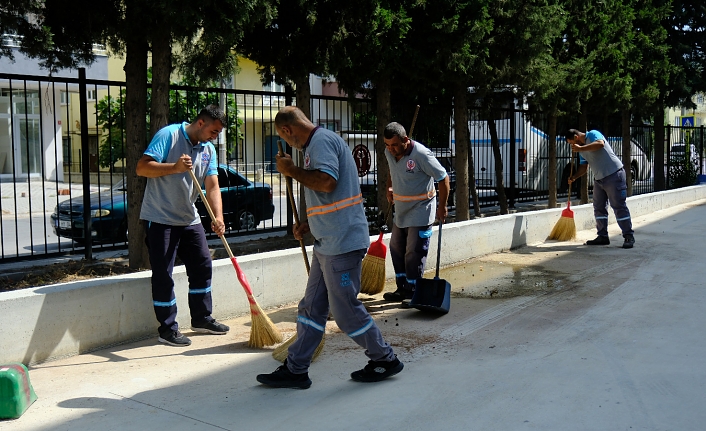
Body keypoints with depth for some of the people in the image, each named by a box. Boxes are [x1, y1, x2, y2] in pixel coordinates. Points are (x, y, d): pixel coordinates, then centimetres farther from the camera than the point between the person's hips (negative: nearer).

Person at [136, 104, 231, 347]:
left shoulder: (209, 150, 7)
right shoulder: (168, 135, -12)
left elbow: (212, 186, -1)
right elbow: (142, 168, -18)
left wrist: (218, 218, -16)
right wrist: (174, 167, -30)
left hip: (189, 219, 7)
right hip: (161, 218, -7)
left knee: (202, 265, 11)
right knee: (163, 274, -2)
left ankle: (201, 318, 26)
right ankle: (167, 329, 8)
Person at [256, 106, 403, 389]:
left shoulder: (321, 140, -13)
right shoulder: (318, 143, 20)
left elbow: (326, 182, -29)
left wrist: (291, 170, -14)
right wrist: (310, 223, 23)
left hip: (341, 242, -11)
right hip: (328, 242, 11)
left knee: (345, 309, 0)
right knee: (312, 307, 12)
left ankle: (385, 360, 17)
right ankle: (295, 369, 19)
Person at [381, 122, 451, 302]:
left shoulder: (421, 154, -24)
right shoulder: (389, 152, -2)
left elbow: (443, 178, -17)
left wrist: (442, 206, -13)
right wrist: (389, 188, 7)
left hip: (420, 210, -8)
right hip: (401, 209, 8)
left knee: (414, 252, -5)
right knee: (396, 247, 12)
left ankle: (412, 292, 5)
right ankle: (402, 288, 22)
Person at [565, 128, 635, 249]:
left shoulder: (593, 134, -9)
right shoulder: (581, 150, 15)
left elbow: (600, 144, -31)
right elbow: (583, 167, 14)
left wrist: (580, 148, -28)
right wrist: (573, 177, -3)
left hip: (614, 174, -9)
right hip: (598, 179, 9)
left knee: (619, 206, -7)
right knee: (599, 207, 9)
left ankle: (629, 237, -2)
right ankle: (603, 236, 17)